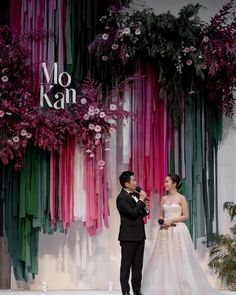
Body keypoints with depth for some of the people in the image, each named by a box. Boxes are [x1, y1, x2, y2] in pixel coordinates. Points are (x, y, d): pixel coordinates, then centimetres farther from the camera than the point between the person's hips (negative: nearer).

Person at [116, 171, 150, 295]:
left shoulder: (136, 195, 12)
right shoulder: (121, 198, -14)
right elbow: (133, 213, -24)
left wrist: (146, 208, 0)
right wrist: (141, 200, -16)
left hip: (139, 236, 8)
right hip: (128, 237, -8)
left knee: (138, 265, 11)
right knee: (126, 265, 0)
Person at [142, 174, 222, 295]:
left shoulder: (181, 198, -3)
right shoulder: (164, 199, 12)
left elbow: (185, 216, -6)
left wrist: (171, 220, -15)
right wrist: (161, 221, -5)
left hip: (178, 230, -5)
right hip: (165, 231, 5)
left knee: (178, 259, -4)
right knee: (164, 258, 2)